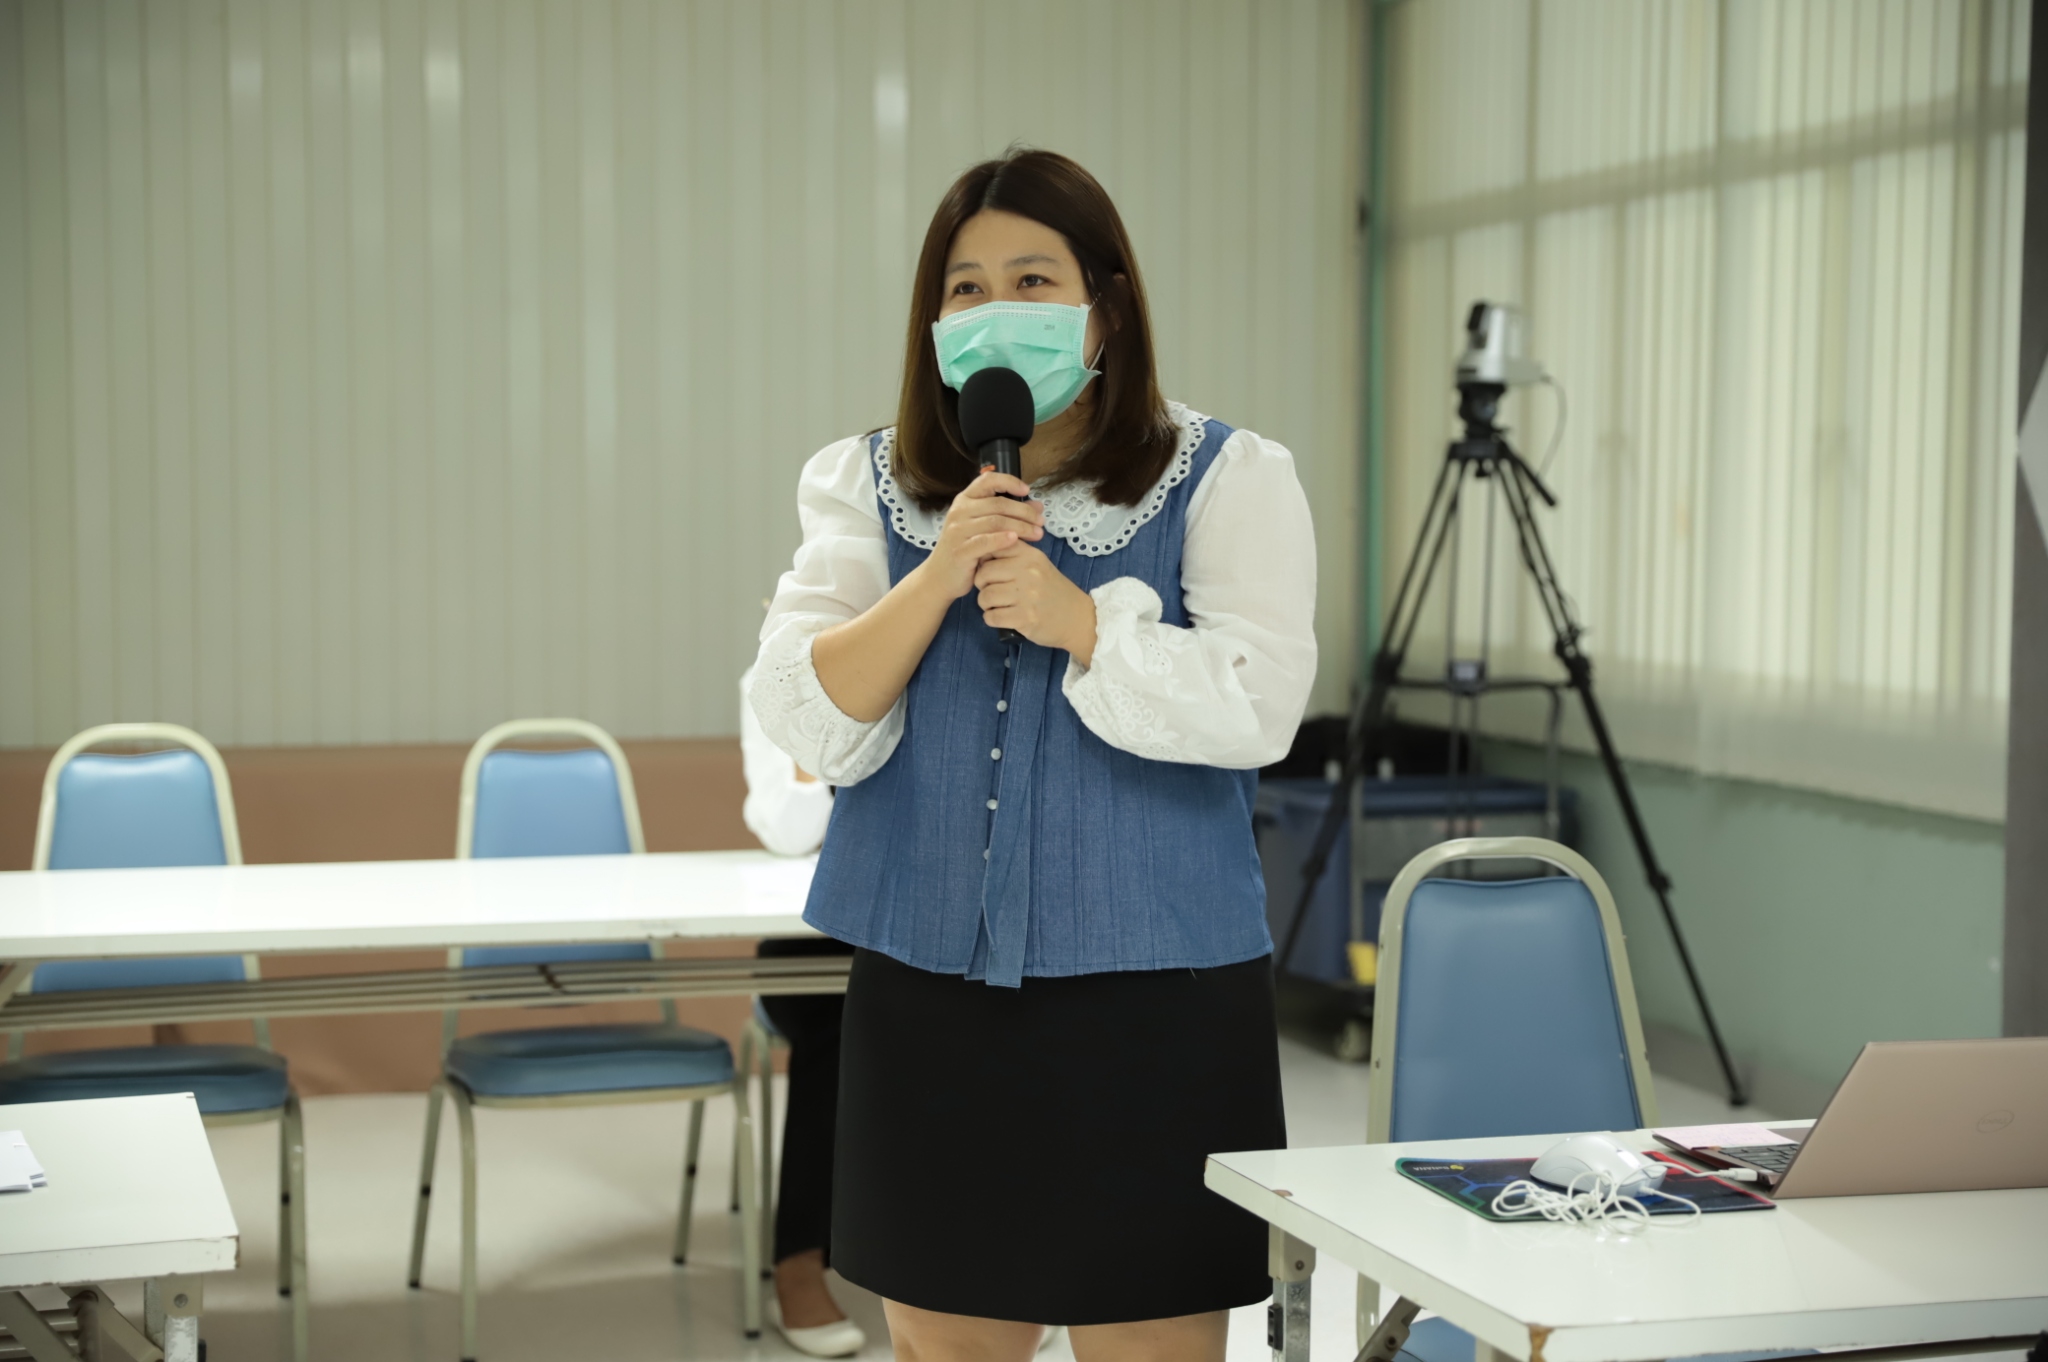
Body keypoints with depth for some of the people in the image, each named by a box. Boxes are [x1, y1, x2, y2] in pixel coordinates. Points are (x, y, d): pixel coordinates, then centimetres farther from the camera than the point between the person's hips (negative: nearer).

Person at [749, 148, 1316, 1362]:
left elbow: (1260, 707, -11)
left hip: (1151, 993, -2)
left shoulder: (1226, 481, 1)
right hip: (931, 990, 3)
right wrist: (938, 577, -16)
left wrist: (1083, 623, -21)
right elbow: (808, 722, -3)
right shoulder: (867, 488, 9)